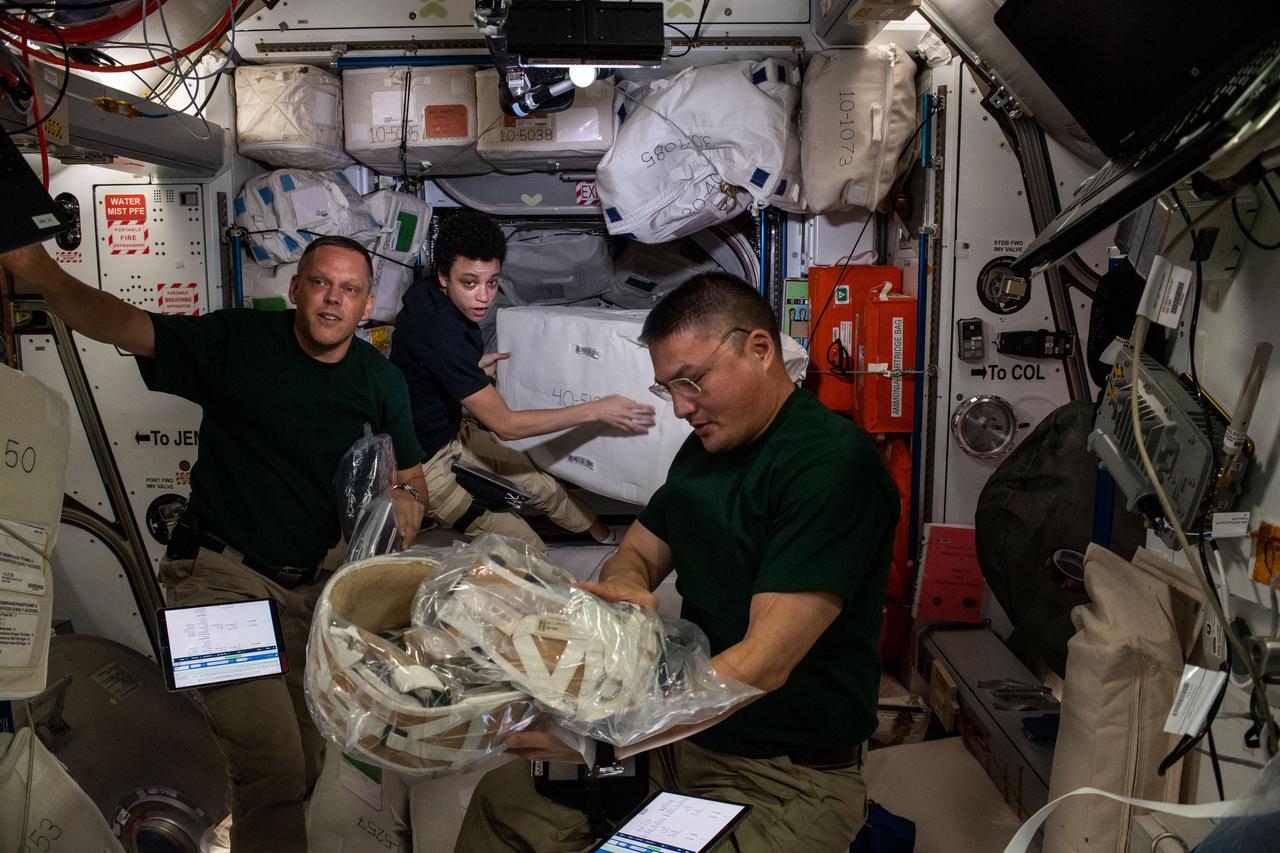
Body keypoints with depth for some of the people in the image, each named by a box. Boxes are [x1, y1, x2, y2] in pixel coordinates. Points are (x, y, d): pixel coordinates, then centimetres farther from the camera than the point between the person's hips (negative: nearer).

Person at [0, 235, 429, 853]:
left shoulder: (380, 380, 6)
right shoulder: (238, 340, -6)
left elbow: (411, 474, 14)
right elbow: (120, 325, -13)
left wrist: (408, 499, -10)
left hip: (314, 587, 5)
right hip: (223, 576, -5)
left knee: (319, 764, 15)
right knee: (273, 765, -17)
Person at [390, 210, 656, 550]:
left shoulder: (421, 295, -7)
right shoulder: (445, 339, -35)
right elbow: (505, 424, -31)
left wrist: (475, 369, 6)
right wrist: (596, 410, -30)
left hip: (452, 430, 9)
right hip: (423, 460, -9)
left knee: (543, 486, 19)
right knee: (530, 554, -12)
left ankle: (602, 534, 37)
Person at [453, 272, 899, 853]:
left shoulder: (832, 462, -20)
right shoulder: (705, 447, 8)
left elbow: (763, 663, -26)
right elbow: (637, 552, 14)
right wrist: (625, 590, -12)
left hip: (784, 782, -7)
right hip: (683, 735, 8)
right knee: (501, 800, 0)